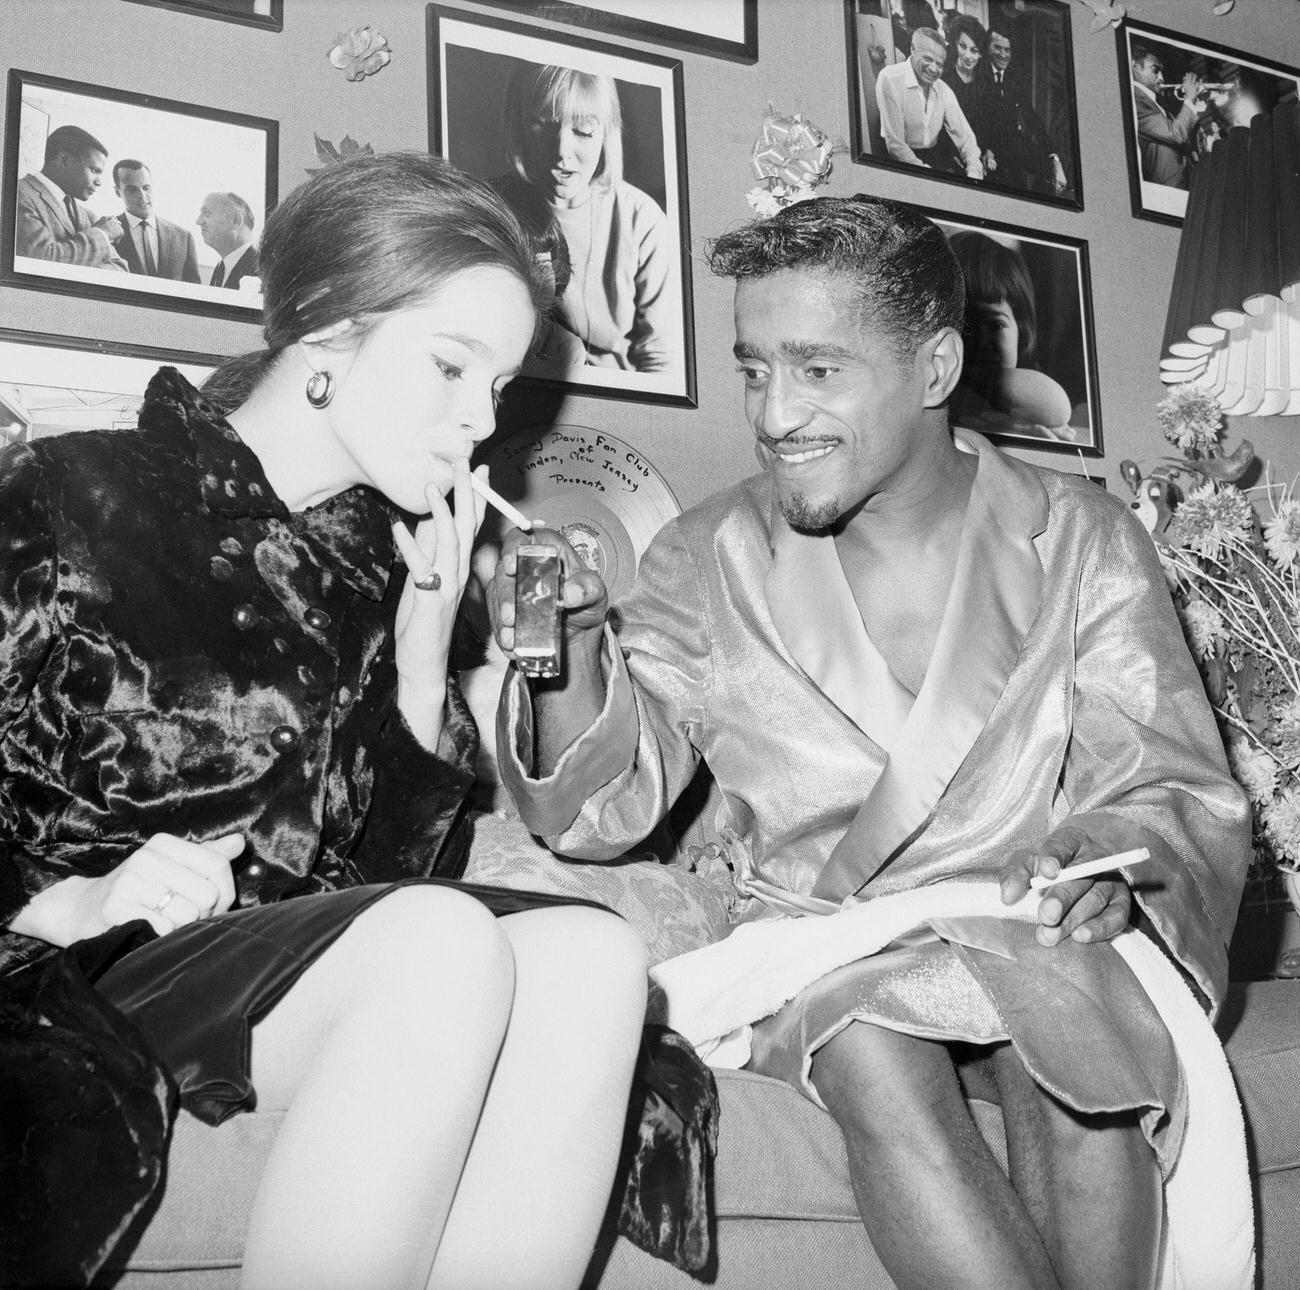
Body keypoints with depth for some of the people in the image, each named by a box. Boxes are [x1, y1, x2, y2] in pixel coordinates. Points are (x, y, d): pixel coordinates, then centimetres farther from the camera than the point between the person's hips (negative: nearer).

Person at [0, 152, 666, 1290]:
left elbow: (392, 872, 7)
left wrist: (424, 661, -4)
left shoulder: (382, 557, 10)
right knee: (442, 944, -30)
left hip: (300, 957, 5)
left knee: (588, 952, -21)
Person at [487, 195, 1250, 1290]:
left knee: (1079, 1031, -31)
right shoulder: (708, 559, 2)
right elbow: (604, 811, 0)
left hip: (1032, 931, 1)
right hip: (814, 932, 0)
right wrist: (572, 658, -20)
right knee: (871, 1052, -32)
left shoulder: (1080, 541, 0)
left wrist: (1113, 858, -22)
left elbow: (1186, 798, 2)